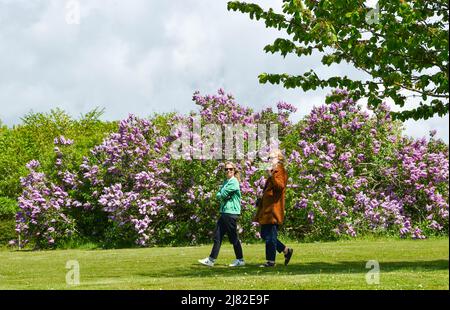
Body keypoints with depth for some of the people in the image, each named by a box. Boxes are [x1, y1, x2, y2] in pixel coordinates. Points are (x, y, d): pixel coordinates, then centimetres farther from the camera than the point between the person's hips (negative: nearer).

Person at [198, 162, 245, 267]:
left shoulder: (233, 182, -11)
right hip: (224, 212, 9)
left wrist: (222, 195, 5)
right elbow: (218, 195, 11)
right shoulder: (225, 181, 16)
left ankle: (240, 260, 9)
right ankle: (211, 259, 10)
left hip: (232, 212, -9)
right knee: (217, 236, 7)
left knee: (233, 237, -2)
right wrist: (222, 196, -8)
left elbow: (223, 194, -15)